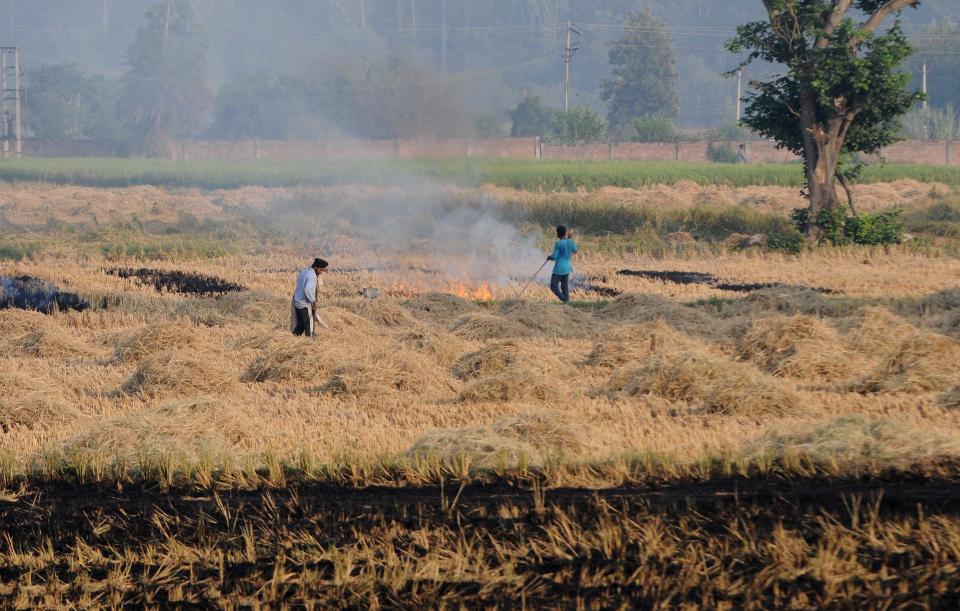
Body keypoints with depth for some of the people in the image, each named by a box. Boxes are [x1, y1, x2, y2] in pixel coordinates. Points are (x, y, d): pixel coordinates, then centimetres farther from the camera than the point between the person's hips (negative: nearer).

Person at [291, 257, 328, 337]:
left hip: (297, 303, 9)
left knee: (300, 324, 16)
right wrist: (314, 301, -19)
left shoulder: (303, 272, 12)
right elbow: (307, 289, -28)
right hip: (305, 305, -9)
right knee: (309, 326, 0)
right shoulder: (312, 276, -17)